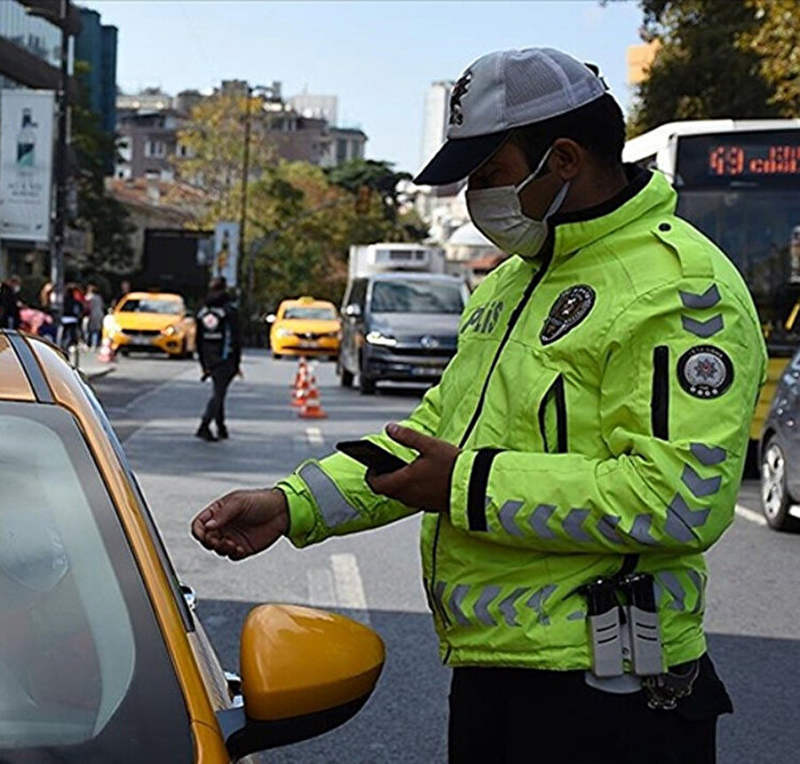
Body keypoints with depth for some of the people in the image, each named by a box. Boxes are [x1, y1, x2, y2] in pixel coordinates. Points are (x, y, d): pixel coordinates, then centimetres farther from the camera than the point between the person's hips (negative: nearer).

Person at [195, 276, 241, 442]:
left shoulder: (203, 310, 9)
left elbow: (199, 340, 12)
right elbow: (236, 338, -9)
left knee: (218, 392, 17)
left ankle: (221, 429, 20)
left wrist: (203, 363, 18)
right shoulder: (230, 310, -8)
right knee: (218, 393, -6)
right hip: (225, 358, -6)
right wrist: (237, 363, -4)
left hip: (209, 359, 6)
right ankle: (204, 426, -18)